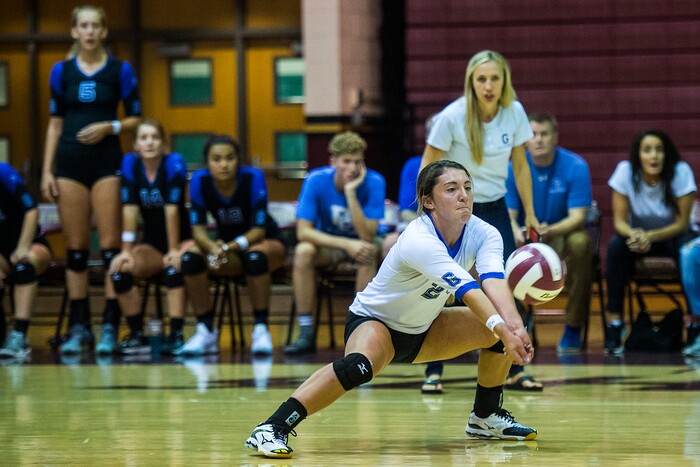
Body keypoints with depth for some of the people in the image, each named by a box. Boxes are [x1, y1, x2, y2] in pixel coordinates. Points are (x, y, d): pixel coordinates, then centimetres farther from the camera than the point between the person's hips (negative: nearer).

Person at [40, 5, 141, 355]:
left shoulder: (120, 71, 3)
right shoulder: (61, 71, 9)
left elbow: (135, 119, 6)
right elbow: (55, 125, 11)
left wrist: (110, 127, -13)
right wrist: (47, 171, 4)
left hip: (106, 162, -2)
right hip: (70, 162, 2)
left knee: (110, 245, -6)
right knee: (75, 247, 2)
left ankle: (111, 326, -3)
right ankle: (78, 327, 6)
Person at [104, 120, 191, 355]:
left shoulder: (174, 163, -15)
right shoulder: (130, 163, -5)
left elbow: (172, 208, -19)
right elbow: (130, 209, -10)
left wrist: (174, 251, -21)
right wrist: (126, 251, -15)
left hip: (182, 239, -4)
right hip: (151, 243, 4)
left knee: (174, 268, -36)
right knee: (120, 269, -23)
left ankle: (176, 336, -35)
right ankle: (137, 336, -15)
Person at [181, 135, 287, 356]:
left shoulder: (253, 177, -22)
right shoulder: (200, 180, -14)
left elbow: (259, 229, -23)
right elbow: (198, 229, -14)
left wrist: (228, 247, -39)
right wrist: (213, 247, -37)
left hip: (267, 244, -3)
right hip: (226, 246, 3)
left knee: (255, 256, -39)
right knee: (190, 257, -25)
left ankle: (261, 329, -27)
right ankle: (205, 331, -16)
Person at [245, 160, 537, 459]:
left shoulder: (483, 234, -15)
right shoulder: (418, 241, -33)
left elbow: (494, 281, -33)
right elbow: (468, 290, -46)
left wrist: (514, 324, -52)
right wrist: (502, 328, -59)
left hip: (421, 330, 7)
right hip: (373, 321, -7)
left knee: (506, 327, -7)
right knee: (361, 365, -40)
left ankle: (485, 417, 15)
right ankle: (272, 429, -38)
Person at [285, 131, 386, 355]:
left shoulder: (374, 183, -21)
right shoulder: (316, 180, -19)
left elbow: (367, 236, -29)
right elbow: (303, 231, -23)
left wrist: (351, 193, -37)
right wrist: (347, 244, -34)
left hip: (359, 244, -1)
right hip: (328, 243, 1)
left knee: (370, 252, -35)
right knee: (303, 251, -31)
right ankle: (306, 334, -26)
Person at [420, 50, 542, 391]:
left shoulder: (514, 112, -7)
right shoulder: (453, 116, -18)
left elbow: (520, 165, 4)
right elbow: (427, 168, -11)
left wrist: (530, 214, 5)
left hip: (494, 208, 3)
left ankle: (514, 370, 1)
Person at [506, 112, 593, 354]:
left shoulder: (576, 166, -12)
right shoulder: (514, 168, -7)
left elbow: (577, 216, -17)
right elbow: (508, 215, -8)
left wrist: (550, 231, -38)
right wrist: (516, 232, -33)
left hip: (562, 233, -1)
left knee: (580, 242, -36)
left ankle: (573, 331, -26)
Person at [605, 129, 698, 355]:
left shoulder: (681, 172, -19)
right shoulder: (625, 171, -15)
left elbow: (682, 223, -17)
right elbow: (619, 220, -12)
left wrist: (650, 236, -33)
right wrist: (633, 234, -36)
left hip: (672, 235, -2)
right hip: (640, 234, 2)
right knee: (616, 245, -31)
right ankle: (613, 323, -28)